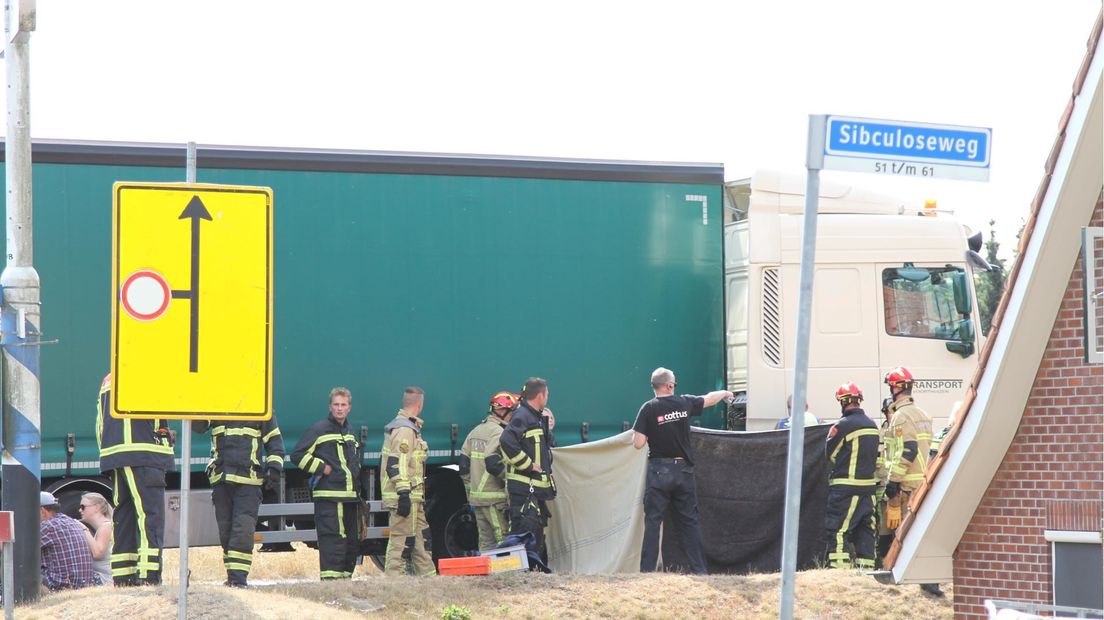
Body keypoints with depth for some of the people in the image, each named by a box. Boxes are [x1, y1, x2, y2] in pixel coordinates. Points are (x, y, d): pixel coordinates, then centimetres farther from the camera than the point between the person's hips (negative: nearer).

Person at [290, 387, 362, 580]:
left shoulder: (349, 431, 20)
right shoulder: (319, 429, -3)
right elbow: (297, 455, -7)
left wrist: (359, 489, 21)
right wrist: (322, 468, -10)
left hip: (351, 497, 8)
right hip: (329, 498, -8)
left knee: (352, 541, 10)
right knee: (333, 538, -15)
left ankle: (345, 575, 18)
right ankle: (330, 578, -17)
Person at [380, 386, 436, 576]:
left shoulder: (397, 426, 19)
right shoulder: (405, 430, -14)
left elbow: (389, 462, 26)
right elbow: (397, 464, -22)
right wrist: (404, 494, -24)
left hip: (412, 497, 11)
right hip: (405, 496, -11)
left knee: (422, 538, 15)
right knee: (402, 539, -9)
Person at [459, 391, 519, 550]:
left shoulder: (475, 432, 17)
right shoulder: (498, 432, -12)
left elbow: (464, 467, 17)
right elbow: (494, 464, -23)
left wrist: (470, 493, 21)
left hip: (476, 497, 9)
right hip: (495, 498, -9)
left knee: (486, 542, 12)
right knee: (504, 541, -9)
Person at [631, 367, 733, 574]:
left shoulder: (648, 409, -9)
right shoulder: (684, 403, -1)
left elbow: (638, 444, -12)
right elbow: (709, 399, 20)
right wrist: (724, 393, 40)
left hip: (659, 471, -2)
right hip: (683, 470, 2)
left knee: (653, 521, 0)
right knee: (690, 520, 9)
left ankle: (647, 570, -5)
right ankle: (699, 569, 9)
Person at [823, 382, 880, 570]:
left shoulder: (842, 426, -13)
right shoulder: (873, 426, 9)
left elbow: (830, 454, -3)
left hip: (845, 485, -7)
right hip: (868, 484, 7)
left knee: (838, 528, -5)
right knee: (865, 528, 11)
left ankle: (840, 566, -10)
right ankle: (866, 566, 12)